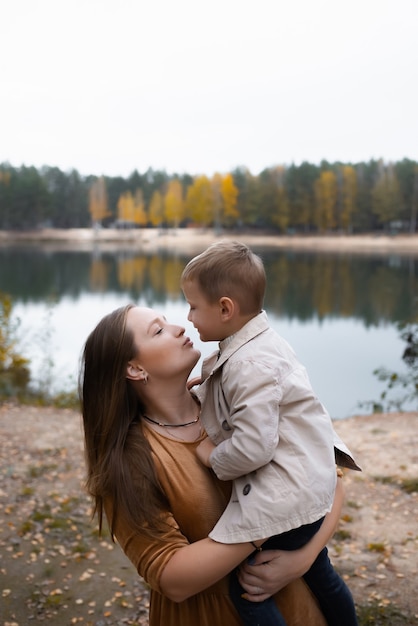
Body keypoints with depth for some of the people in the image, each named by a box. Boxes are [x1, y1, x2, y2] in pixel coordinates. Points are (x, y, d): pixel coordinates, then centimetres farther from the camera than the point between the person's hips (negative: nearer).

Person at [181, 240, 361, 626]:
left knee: (245, 588, 1)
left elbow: (253, 446, -29)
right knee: (318, 573, 27)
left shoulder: (250, 365, -26)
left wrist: (214, 458, -12)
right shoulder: (259, 342, 4)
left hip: (284, 497, -10)